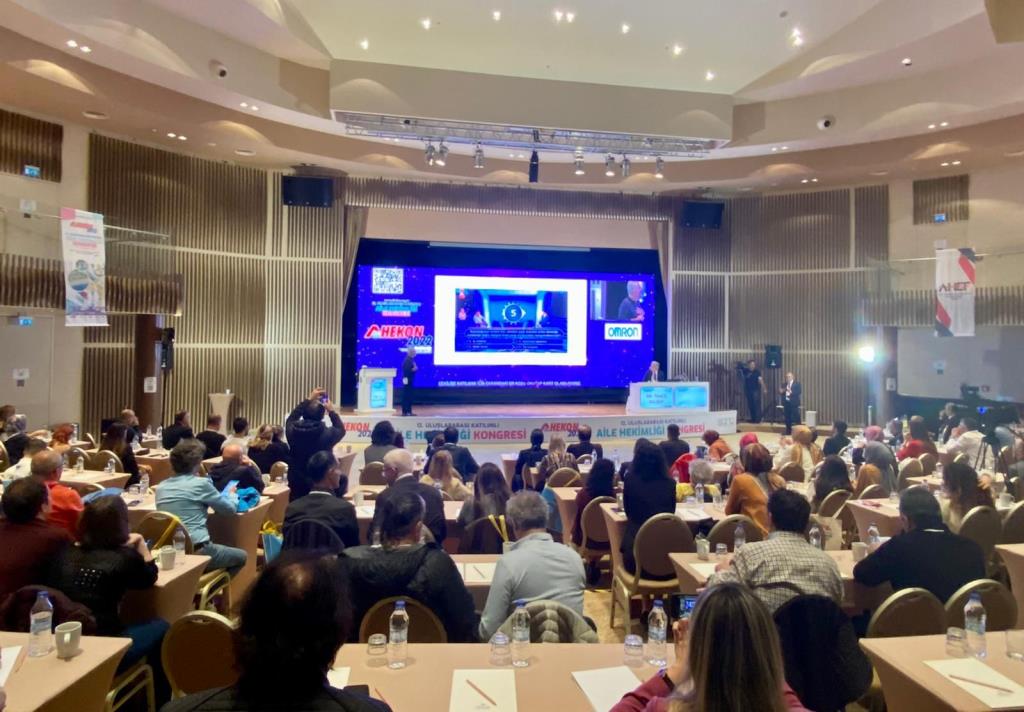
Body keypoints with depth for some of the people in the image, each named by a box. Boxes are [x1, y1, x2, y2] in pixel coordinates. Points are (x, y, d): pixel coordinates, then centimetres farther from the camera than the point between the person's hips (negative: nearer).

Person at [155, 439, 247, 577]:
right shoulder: (201, 483, -10)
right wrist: (230, 494, 21)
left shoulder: (161, 487, 7)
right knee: (242, 556, 18)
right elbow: (230, 508, 2)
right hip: (196, 551, -7)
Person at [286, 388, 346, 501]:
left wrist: (309, 400, 20)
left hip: (296, 485, 3)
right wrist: (331, 411, 15)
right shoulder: (326, 434, -18)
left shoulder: (292, 431, -10)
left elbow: (292, 417, 15)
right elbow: (341, 430, 6)